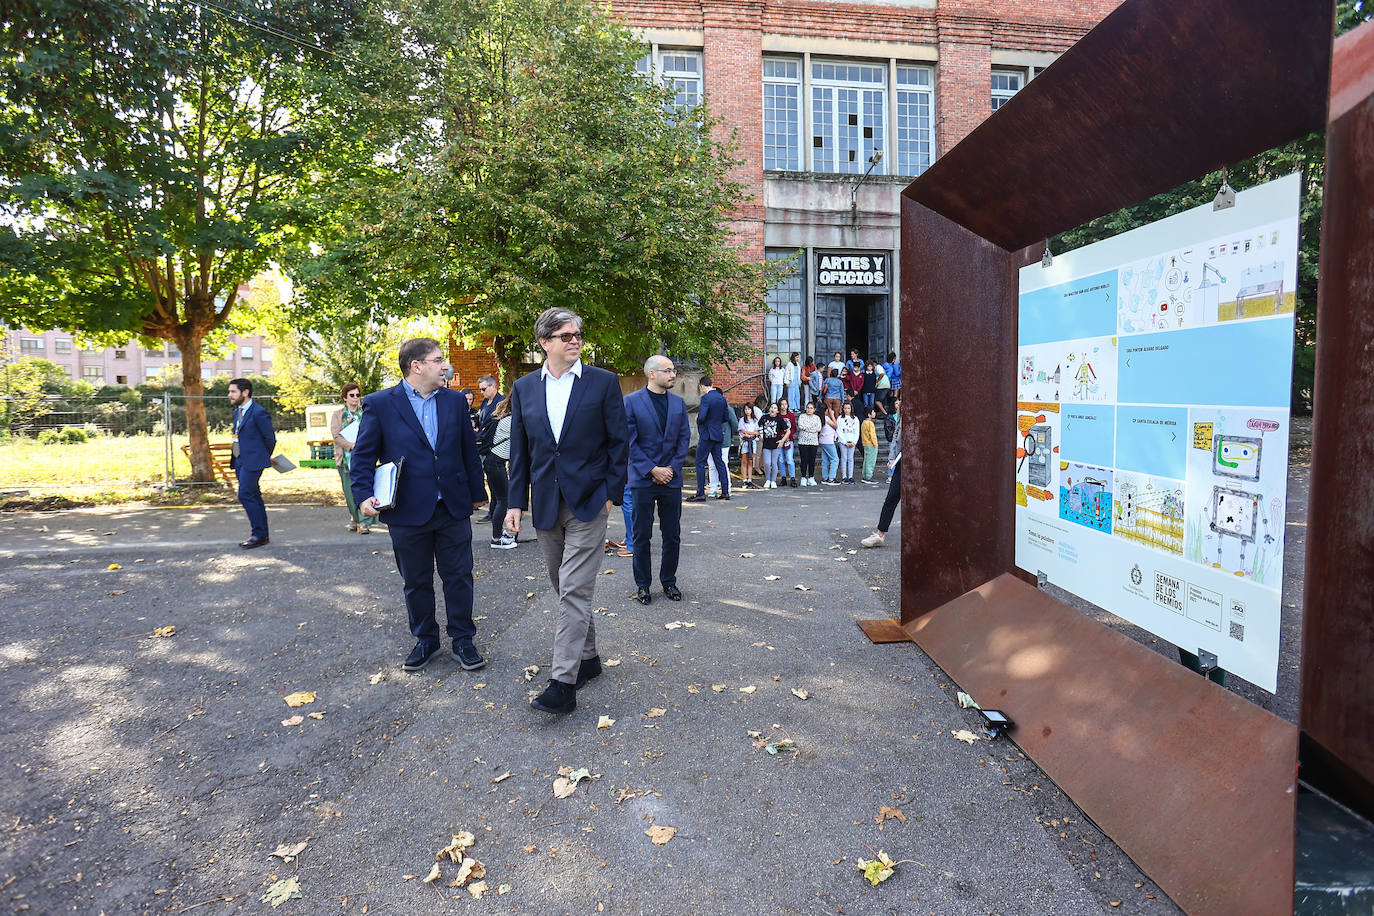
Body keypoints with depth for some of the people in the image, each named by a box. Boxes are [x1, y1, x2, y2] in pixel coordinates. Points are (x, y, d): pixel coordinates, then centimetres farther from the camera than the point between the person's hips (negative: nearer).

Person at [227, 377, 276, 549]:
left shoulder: (258, 413, -13)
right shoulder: (237, 413, 15)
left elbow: (270, 438, -9)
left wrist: (265, 457, 6)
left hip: (252, 462, -9)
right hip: (240, 461, 9)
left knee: (245, 495, -13)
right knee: (254, 497, 11)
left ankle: (259, 535, -6)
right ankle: (261, 534, 17)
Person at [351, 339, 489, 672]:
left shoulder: (455, 401, 6)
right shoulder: (380, 403, -3)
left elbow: (469, 450, 11)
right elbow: (363, 454, -1)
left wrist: (477, 492, 14)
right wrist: (364, 495, -13)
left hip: (454, 508, 2)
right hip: (407, 513, -2)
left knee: (459, 577, 8)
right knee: (416, 583, 12)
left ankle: (462, 641, 23)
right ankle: (426, 641, 30)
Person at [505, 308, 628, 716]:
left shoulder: (603, 382, -2)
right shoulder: (524, 388, 8)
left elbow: (619, 442, -1)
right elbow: (519, 450, 9)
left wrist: (612, 494, -7)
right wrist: (516, 502, 4)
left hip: (588, 501, -4)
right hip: (546, 505, 5)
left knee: (574, 590, -8)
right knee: (564, 588, 14)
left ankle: (564, 681, -4)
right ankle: (588, 657, 31)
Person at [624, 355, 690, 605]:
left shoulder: (678, 403, 9)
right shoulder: (632, 401, -4)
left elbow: (684, 438, 8)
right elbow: (629, 441, -7)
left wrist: (672, 468, -5)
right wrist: (653, 470, -12)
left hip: (671, 478, 4)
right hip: (643, 479, -4)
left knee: (672, 535, 9)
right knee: (641, 535, 5)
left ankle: (669, 581, 24)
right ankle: (642, 585, 18)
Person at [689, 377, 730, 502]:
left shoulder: (706, 398, -15)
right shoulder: (722, 398, 9)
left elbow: (701, 417, -22)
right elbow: (725, 418, 13)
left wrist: (698, 419, -1)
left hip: (706, 435, -7)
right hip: (717, 435, 8)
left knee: (700, 463, -2)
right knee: (719, 462, 12)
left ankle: (701, 494, -2)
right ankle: (725, 492, 14)